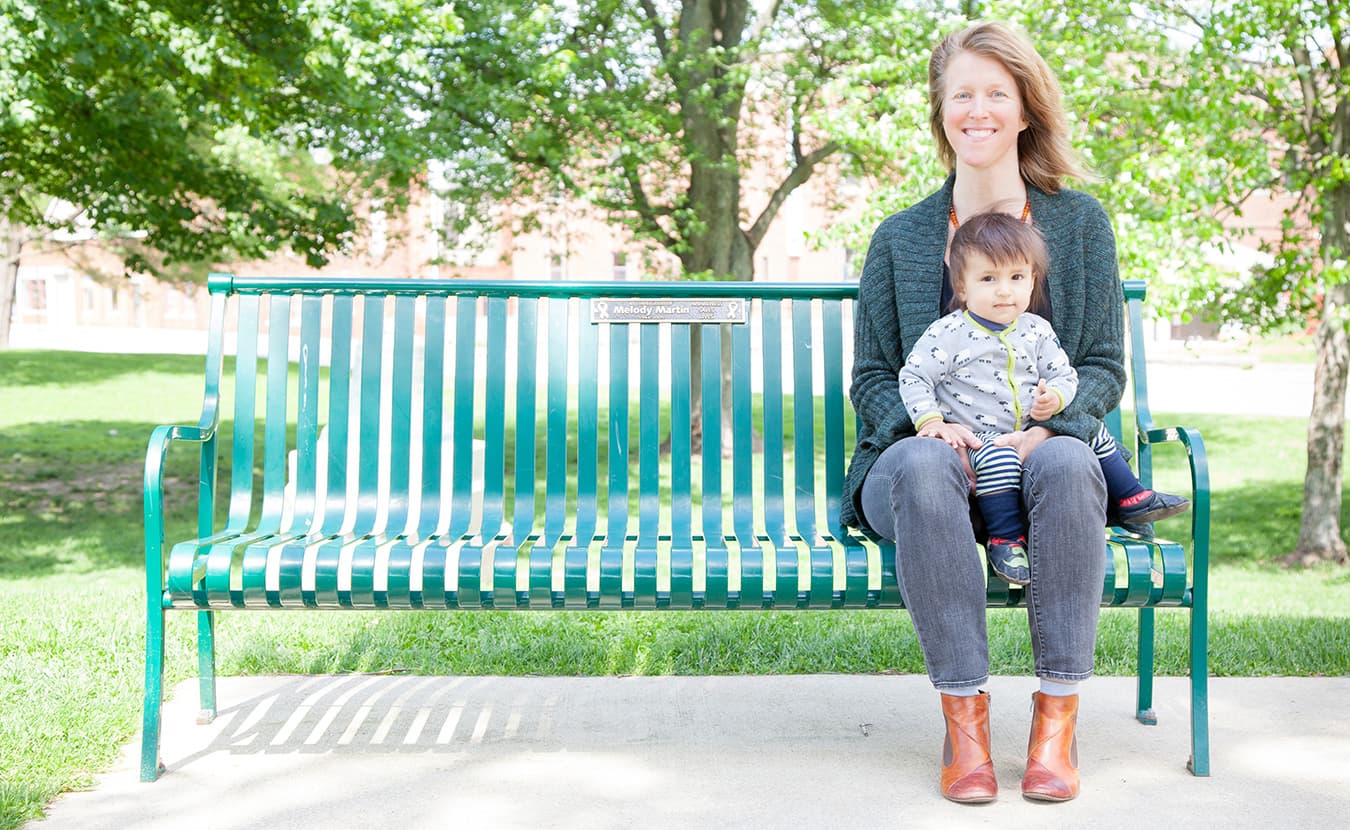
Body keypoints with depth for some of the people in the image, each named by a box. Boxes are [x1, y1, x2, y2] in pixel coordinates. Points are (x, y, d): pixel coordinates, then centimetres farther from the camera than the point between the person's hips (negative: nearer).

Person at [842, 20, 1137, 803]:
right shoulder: (900, 238, 11)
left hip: (1039, 452, 0)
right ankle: (964, 712, -29)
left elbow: (1105, 365, 7)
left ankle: (1058, 716, -26)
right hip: (924, 455, 0)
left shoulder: (1081, 223, 10)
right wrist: (927, 426, -14)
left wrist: (1043, 428, -14)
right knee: (923, 462, -36)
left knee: (1068, 462, -35)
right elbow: (871, 376, 9)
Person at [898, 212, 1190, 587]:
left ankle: (1131, 499, 24)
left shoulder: (1037, 331, 5)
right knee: (999, 457, -37)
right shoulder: (947, 333, -10)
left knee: (1093, 432, 8)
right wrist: (931, 421, -19)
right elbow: (913, 377, -8)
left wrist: (1055, 397, -13)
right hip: (976, 437, -6)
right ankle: (1005, 539, -29)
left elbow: (1065, 374, 10)